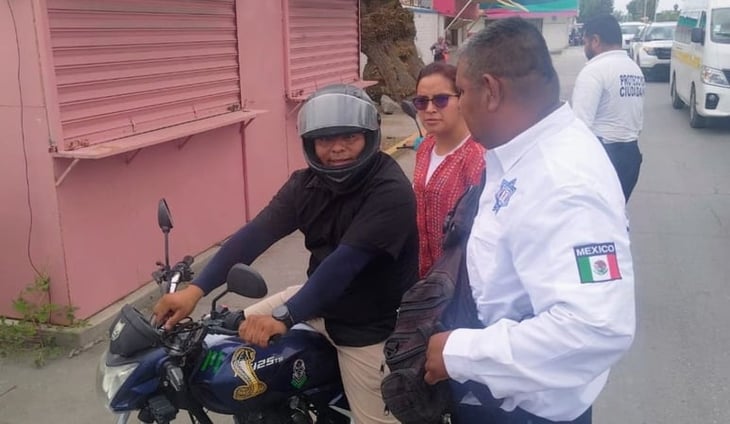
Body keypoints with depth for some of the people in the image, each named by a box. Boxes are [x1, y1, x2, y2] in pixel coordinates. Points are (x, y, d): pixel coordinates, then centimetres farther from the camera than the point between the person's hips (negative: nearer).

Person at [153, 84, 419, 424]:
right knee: (237, 329, 8)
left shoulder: (391, 191, -25)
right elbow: (257, 233, -15)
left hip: (367, 325, -6)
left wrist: (284, 317, -38)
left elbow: (344, 263, -33)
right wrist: (195, 289, -24)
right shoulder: (308, 182, -5)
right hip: (317, 299, 6)